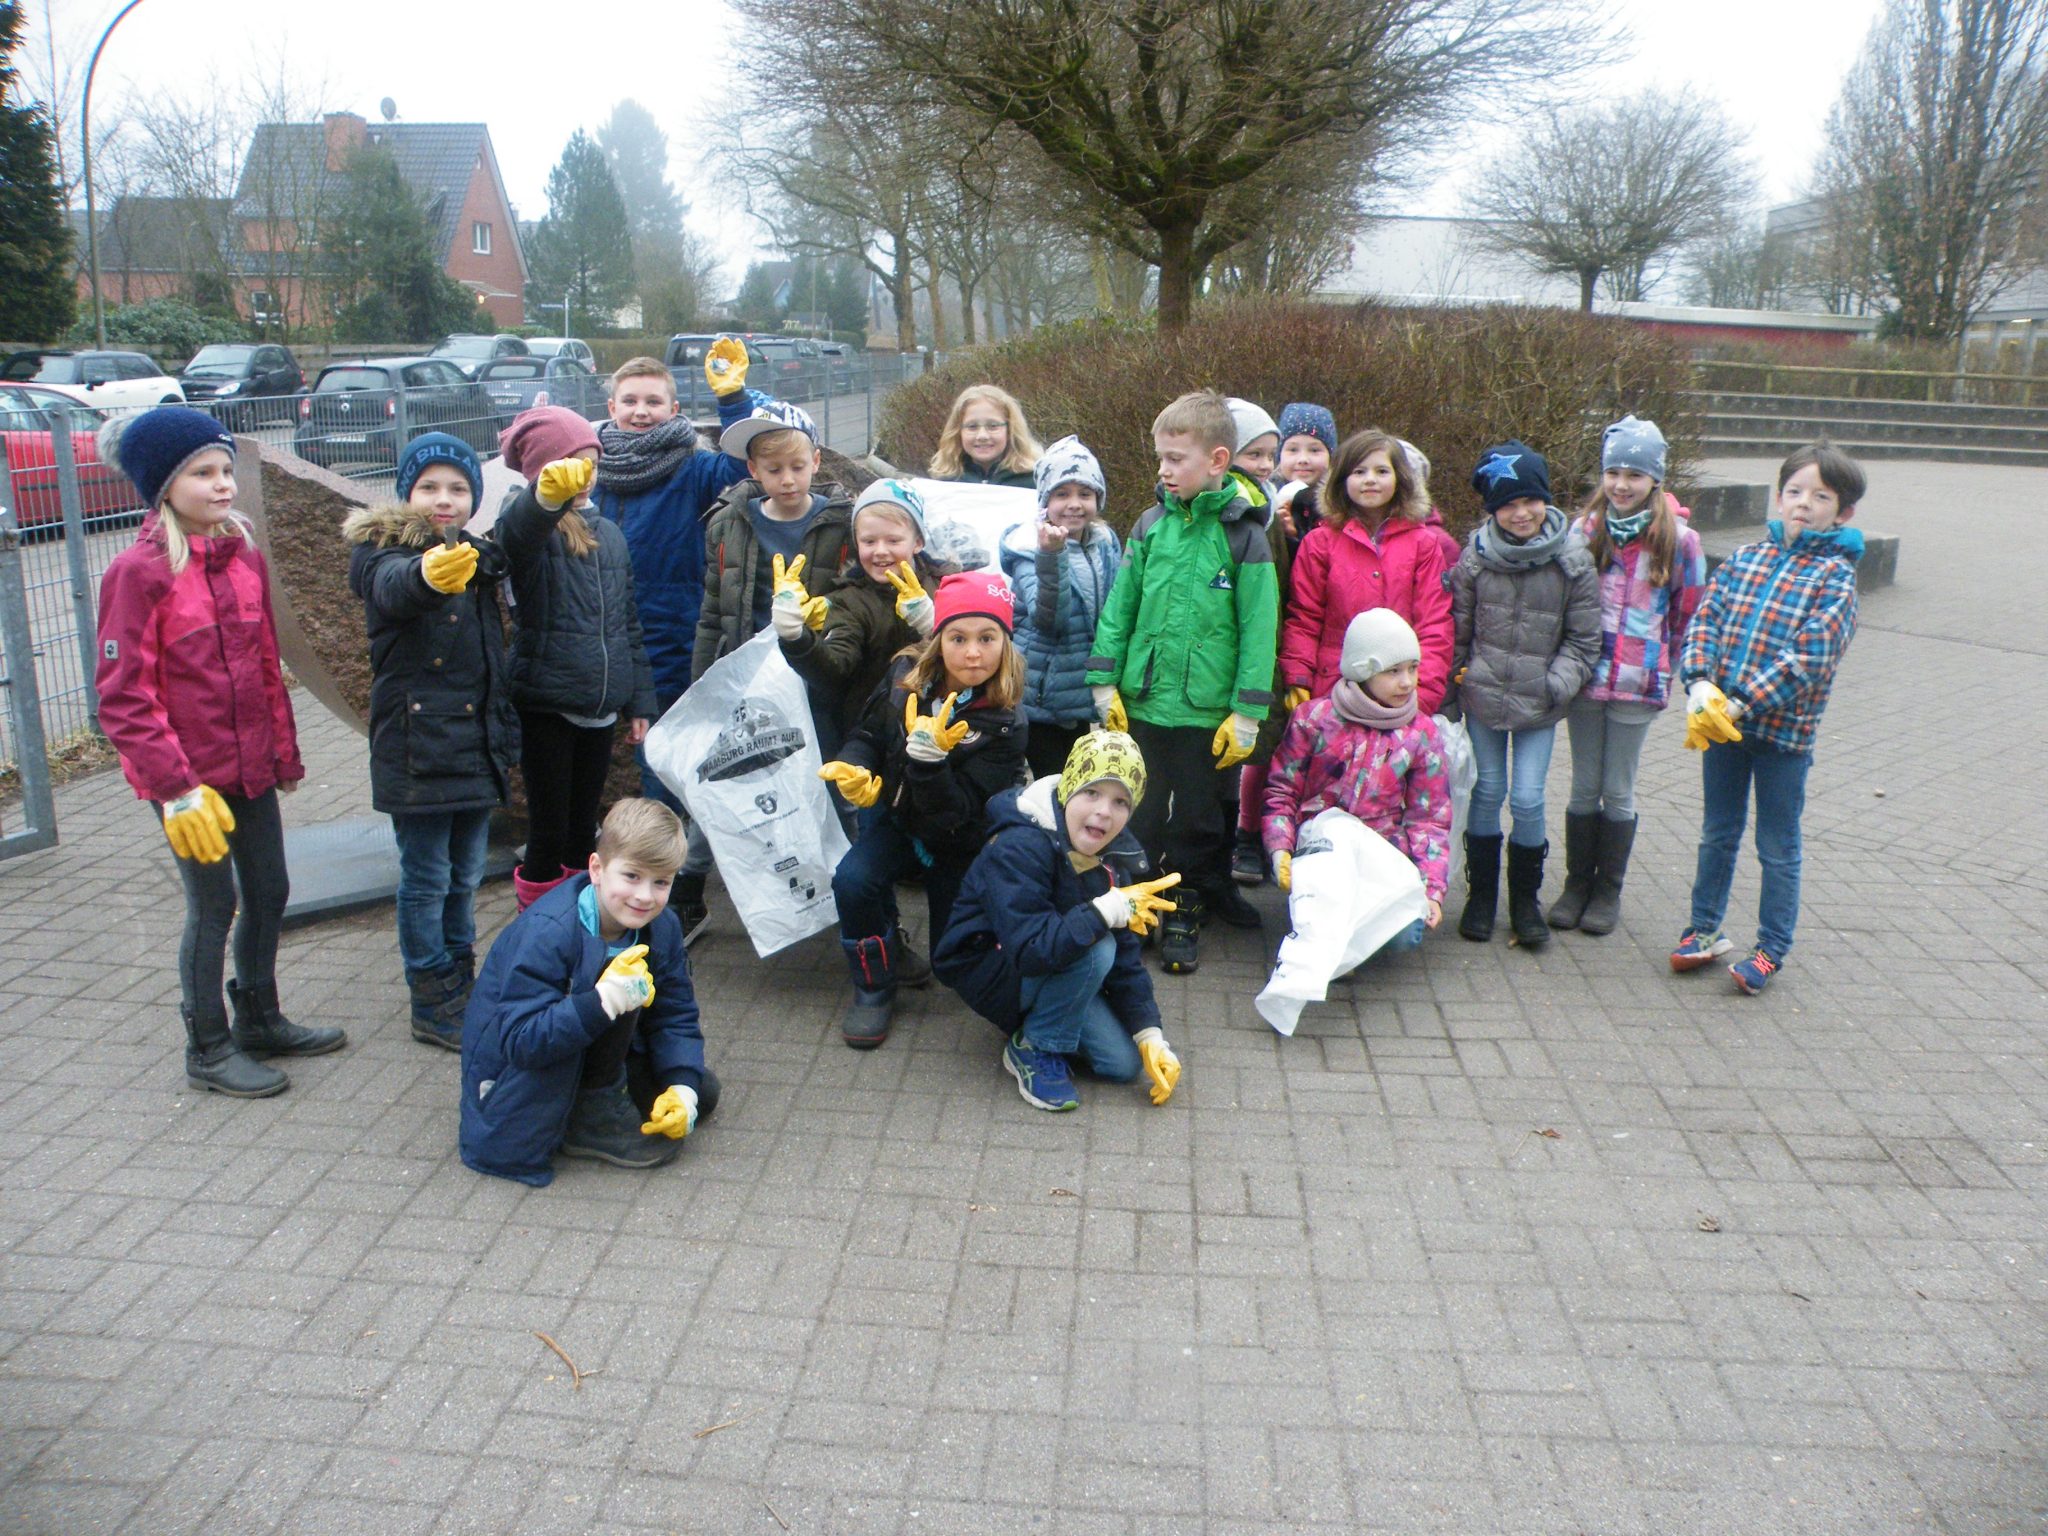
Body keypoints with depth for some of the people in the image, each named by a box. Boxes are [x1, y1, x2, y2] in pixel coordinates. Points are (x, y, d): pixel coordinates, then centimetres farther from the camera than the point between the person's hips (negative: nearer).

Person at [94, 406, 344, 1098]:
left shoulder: (243, 555, 5)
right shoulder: (139, 570, -14)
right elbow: (123, 696, -15)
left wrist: (284, 750, 14)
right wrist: (176, 788, -18)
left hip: (249, 763, 6)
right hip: (187, 776, -6)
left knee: (269, 891, 15)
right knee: (214, 904, 3)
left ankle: (260, 1020, 35)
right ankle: (208, 1050, 21)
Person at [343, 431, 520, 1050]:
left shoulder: (478, 556, 13)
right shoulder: (383, 551, -10)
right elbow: (392, 589, -34)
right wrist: (428, 575, -54)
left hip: (478, 740, 6)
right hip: (415, 744, -6)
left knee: (464, 875, 16)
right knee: (426, 878, 1)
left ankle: (462, 987, 31)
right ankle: (434, 1008, 13)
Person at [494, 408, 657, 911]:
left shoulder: (609, 535, 12)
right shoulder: (527, 528, -8)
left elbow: (629, 622, 17)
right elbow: (519, 528, -35)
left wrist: (638, 699, 13)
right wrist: (548, 494, -57)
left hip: (600, 707, 6)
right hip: (546, 706, -5)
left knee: (583, 830, 15)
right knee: (549, 834, 0)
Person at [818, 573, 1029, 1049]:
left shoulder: (1004, 724, -25)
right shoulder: (907, 675, -14)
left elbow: (953, 814, -28)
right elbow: (868, 734, -1)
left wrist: (929, 756, -44)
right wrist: (852, 767, -24)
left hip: (958, 843, -2)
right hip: (896, 818, 2)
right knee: (852, 878, -30)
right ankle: (874, 987, -5)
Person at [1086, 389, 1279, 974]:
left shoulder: (1243, 535, -7)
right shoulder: (1152, 525, 3)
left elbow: (1258, 629, -7)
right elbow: (1119, 607, 6)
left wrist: (1247, 713, -10)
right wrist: (1105, 681, 1)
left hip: (1208, 710, -3)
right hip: (1144, 702, 3)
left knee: (1202, 817, 11)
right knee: (1141, 815, 13)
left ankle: (1189, 909, 28)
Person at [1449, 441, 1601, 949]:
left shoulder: (1574, 562, -6)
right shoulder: (1476, 555, -3)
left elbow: (1584, 639, 0)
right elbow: (1458, 627, 6)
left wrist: (1557, 685, -10)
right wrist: (1458, 679, 4)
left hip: (1539, 703, -1)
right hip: (1483, 696, 1)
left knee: (1528, 799, -3)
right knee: (1487, 791, 8)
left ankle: (1525, 900, 17)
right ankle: (1480, 895, 23)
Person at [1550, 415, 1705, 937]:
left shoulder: (1677, 539, -5)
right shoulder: (1585, 529, 1)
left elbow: (1689, 613, 3)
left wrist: (1665, 668, 6)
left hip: (1637, 685, -2)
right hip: (1584, 677, 2)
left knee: (1618, 792, 8)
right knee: (1584, 788, 10)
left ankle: (1608, 892, 20)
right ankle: (1576, 884, 22)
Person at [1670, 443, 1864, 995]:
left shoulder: (1835, 576, -7)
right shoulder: (1745, 557, 7)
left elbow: (1809, 658, -16)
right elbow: (1705, 619, 0)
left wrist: (1740, 703, -22)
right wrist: (1700, 684, -17)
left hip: (1784, 729, -4)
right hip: (1719, 720, 4)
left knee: (1778, 848, 9)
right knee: (1718, 834, 17)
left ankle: (1771, 950, 22)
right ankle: (1705, 929, 31)